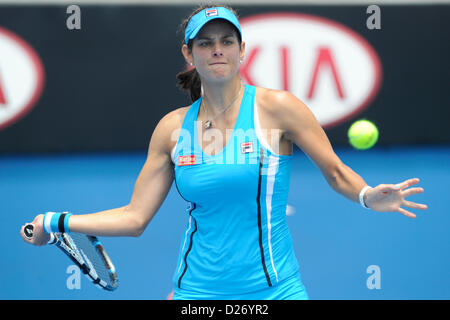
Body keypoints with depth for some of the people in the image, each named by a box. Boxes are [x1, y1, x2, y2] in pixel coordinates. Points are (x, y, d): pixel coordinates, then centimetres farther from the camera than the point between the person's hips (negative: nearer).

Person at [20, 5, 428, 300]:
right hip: (196, 288, 2)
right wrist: (56, 222, 4)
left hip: (273, 288, -2)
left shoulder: (276, 107, -5)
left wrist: (369, 196, -19)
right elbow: (135, 217, 8)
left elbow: (337, 173, 1)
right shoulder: (173, 127, 4)